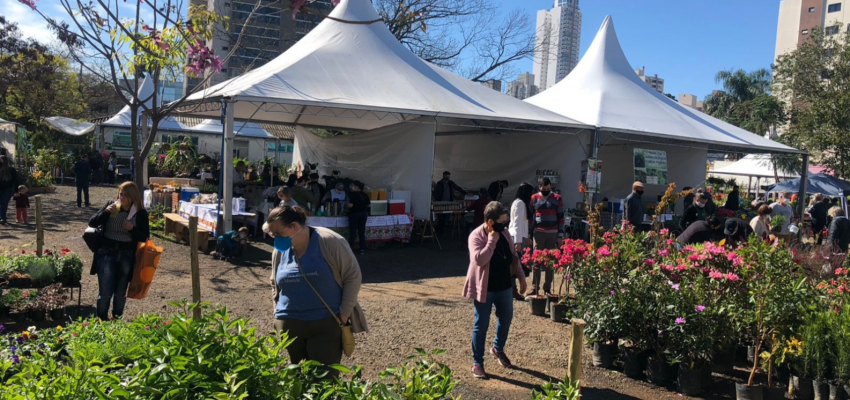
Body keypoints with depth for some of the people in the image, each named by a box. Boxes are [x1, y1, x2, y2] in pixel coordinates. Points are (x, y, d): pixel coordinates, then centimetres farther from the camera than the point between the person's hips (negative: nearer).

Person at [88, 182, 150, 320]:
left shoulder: (140, 213, -2)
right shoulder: (111, 205, 1)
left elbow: (145, 237, -1)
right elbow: (92, 223, -1)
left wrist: (132, 229, -19)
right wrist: (106, 211, -17)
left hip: (126, 255, 0)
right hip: (107, 252, 0)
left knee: (120, 293, 12)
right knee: (105, 292, -7)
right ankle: (101, 321, 12)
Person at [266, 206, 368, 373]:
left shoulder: (329, 241, -11)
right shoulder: (279, 251, 5)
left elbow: (353, 276, -8)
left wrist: (344, 314, -10)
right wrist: (278, 315, 13)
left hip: (327, 323, -5)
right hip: (290, 325, 5)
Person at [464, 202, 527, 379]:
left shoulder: (504, 233, 0)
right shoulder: (476, 236, -19)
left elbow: (513, 256, 12)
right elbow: (479, 259, -35)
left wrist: (521, 276, 12)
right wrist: (492, 239, -29)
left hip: (504, 286, 6)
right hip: (485, 289, -6)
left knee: (506, 319, 19)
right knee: (481, 325, 3)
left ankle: (498, 348, 45)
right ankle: (477, 362, 17)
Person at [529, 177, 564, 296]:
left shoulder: (557, 199, 4)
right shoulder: (534, 198, 5)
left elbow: (560, 217, 5)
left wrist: (560, 235, -2)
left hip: (553, 233, 0)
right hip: (538, 233, 0)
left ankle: (547, 289, 9)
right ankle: (534, 288, 3)